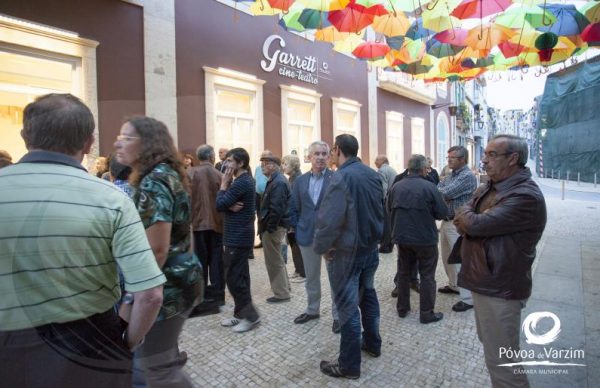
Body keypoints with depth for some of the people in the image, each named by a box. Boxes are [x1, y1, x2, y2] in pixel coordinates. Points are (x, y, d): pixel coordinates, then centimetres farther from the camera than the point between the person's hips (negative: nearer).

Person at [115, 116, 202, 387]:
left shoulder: (153, 182, -20)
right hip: (179, 280, 10)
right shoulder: (166, 174, 10)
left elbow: (156, 251, -25)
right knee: (165, 362, 22)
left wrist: (131, 302, -18)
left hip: (165, 287, -10)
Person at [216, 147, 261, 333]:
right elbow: (225, 204, 10)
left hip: (237, 237, -10)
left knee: (233, 277, -3)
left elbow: (219, 204, -19)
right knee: (239, 276, 15)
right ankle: (241, 314, 25)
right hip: (239, 236, 10)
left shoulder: (241, 182, -19)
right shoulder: (244, 180, 14)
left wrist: (224, 184, -8)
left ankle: (250, 315, 7)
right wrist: (230, 206, -13)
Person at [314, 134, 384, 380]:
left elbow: (329, 219, -26)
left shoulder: (341, 177, -21)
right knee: (368, 295, 22)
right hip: (371, 247, 8)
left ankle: (349, 365, 15)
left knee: (348, 305, 2)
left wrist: (321, 247, -12)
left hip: (347, 251, -8)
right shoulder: (373, 175, 3)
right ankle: (372, 343, 40)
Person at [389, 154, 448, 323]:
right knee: (427, 276, 9)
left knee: (403, 273, 17)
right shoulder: (429, 187, -16)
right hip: (425, 238, -4)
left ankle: (402, 308, 28)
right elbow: (443, 213, -10)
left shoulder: (396, 186, -2)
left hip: (402, 237, 4)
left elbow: (390, 208, 9)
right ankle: (426, 314, 16)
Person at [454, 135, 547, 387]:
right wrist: (474, 222, -16)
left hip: (499, 289, -9)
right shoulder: (489, 188, 7)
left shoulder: (526, 196, -23)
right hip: (483, 280, 9)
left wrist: (467, 214, -6)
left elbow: (475, 224, -28)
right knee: (490, 345, 25)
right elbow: (460, 220, 5)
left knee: (501, 361, 4)